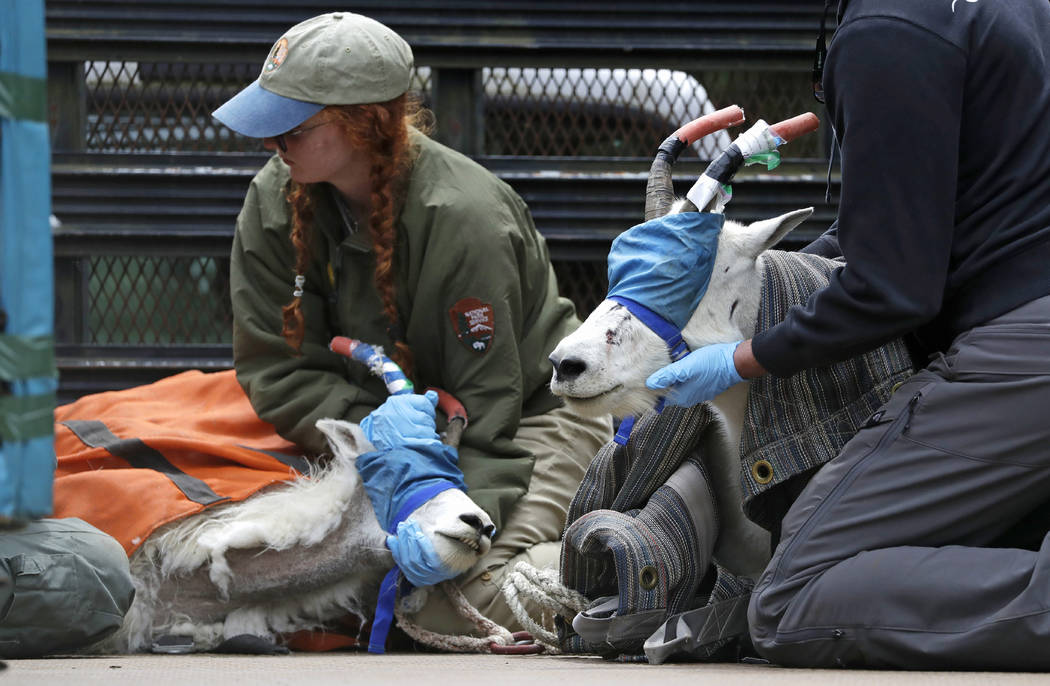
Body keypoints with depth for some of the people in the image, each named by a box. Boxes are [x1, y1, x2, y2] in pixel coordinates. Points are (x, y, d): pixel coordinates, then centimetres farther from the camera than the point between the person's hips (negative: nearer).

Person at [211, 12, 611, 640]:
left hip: (533, 415, -8)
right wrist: (368, 429, -26)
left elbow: (488, 404, -24)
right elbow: (276, 369, -8)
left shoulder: (464, 219, -26)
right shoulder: (274, 202, -8)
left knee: (460, 598, -29)